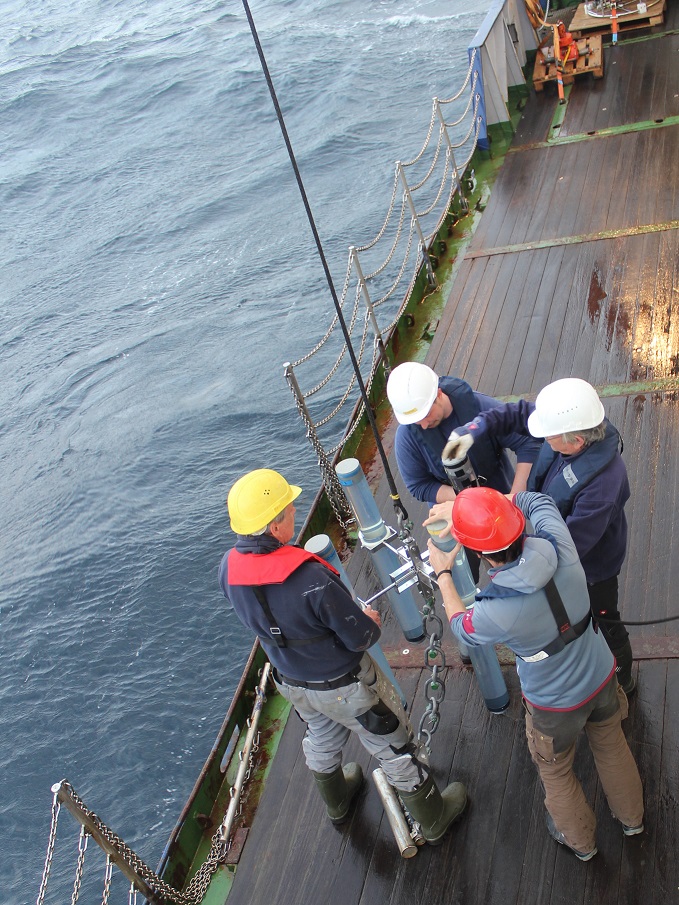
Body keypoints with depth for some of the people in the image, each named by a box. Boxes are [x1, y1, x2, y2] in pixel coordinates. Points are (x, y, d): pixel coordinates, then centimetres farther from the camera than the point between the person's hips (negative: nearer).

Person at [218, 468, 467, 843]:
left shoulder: (229, 568, -18)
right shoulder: (310, 578, -40)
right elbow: (360, 637, -26)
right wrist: (371, 620, -2)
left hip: (292, 682, 7)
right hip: (345, 686, -6)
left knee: (322, 739, 35)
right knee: (395, 749, 19)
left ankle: (337, 802, 63)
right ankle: (434, 819, 42)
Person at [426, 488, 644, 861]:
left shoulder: (494, 613, -38)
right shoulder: (560, 548, -29)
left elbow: (462, 627, -10)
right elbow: (534, 500, -6)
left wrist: (443, 574, 3)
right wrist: (460, 507, -8)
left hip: (556, 706, -4)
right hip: (602, 678, 4)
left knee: (555, 773, 28)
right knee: (611, 745, 33)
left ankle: (580, 840, 55)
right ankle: (632, 817, 59)